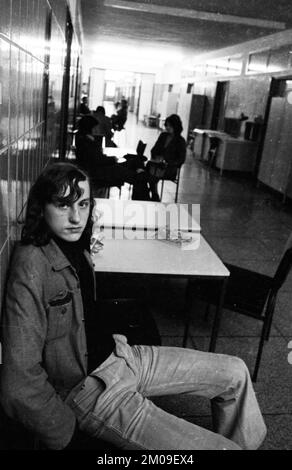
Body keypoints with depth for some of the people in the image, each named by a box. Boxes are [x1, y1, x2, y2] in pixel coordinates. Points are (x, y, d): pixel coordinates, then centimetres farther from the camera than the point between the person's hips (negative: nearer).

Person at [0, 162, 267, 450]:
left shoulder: (75, 246, 2)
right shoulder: (31, 266, -25)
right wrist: (66, 436, -15)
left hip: (118, 355, 9)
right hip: (88, 387, -8)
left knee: (235, 374, 10)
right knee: (224, 448, -16)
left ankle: (248, 443, 31)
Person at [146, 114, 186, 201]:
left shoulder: (180, 141, -2)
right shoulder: (163, 135, 14)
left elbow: (181, 159, -4)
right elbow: (154, 149, 21)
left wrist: (167, 164, -15)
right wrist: (155, 157, -1)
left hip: (170, 168, -5)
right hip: (158, 163, 5)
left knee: (153, 175, -32)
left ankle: (155, 199, -17)